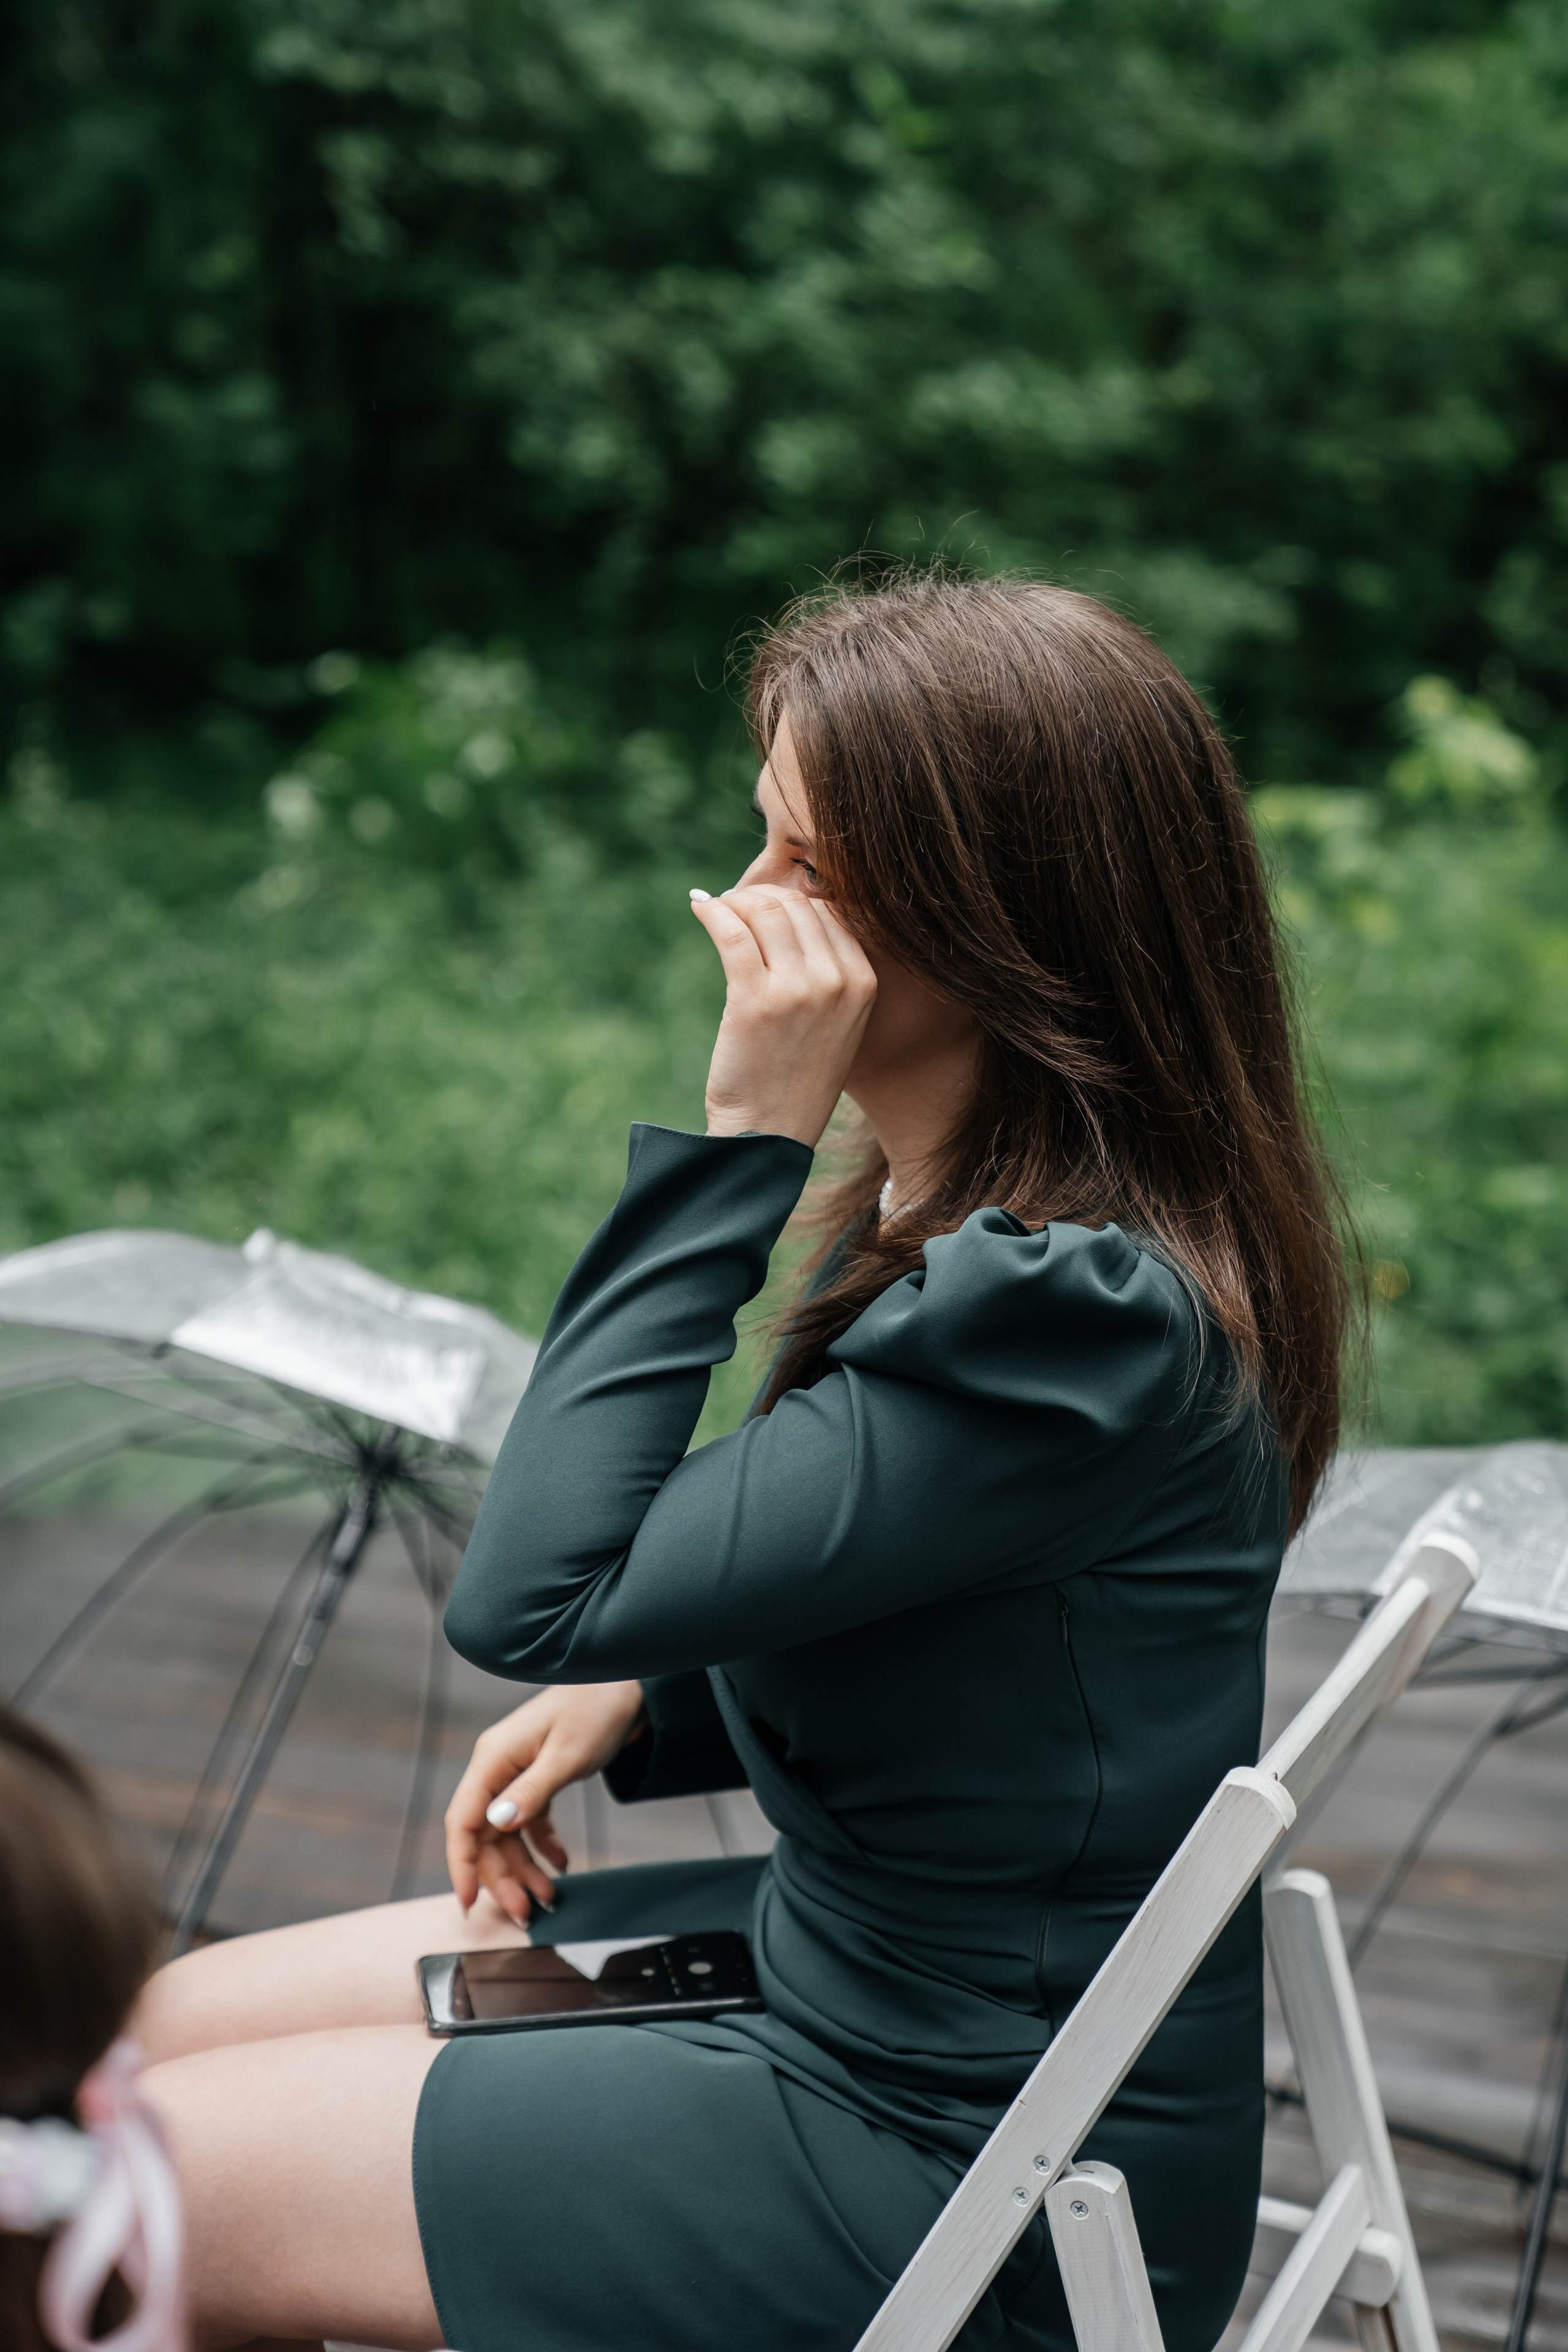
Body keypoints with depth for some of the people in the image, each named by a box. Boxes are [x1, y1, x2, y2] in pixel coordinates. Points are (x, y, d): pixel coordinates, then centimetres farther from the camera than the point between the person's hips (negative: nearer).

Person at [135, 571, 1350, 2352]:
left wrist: (740, 1136, -29)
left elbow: (533, 1592, -30)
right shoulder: (986, 1216, 0)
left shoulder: (1079, 1320, -30)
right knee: (143, 2040, 14)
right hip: (855, 1966, 9)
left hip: (980, 2192, -9)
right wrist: (639, 1695, 0)